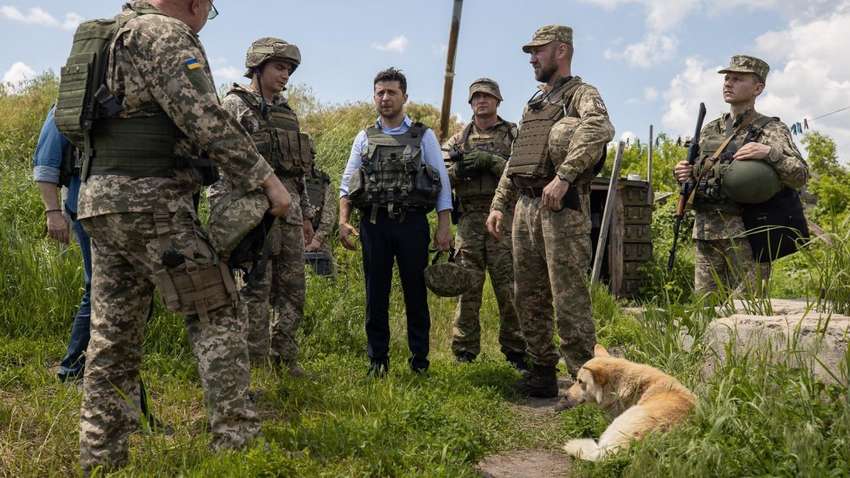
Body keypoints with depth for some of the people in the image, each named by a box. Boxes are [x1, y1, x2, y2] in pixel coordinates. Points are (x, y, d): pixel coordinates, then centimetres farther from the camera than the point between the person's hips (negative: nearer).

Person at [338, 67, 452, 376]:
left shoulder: (423, 136, 6)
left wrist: (444, 226, -6)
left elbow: (442, 182, 3)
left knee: (415, 292, 5)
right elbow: (346, 183, 10)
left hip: (412, 222, -1)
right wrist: (343, 221, -2)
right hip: (374, 223, 2)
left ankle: (420, 358, 17)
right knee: (376, 293, 6)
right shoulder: (364, 138, 12)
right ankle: (377, 358, 17)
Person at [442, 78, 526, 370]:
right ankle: (464, 351, 11)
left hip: (503, 218, -2)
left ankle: (516, 350, 9)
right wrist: (461, 168, -10)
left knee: (509, 287, -1)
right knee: (467, 288, 3)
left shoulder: (513, 135, 10)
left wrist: (490, 161, -13)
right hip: (469, 221, 2)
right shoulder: (458, 140, 17)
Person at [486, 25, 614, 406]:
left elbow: (599, 128, -25)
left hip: (561, 207, -8)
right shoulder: (533, 104, 24)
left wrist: (563, 177, -31)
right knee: (528, 297, 11)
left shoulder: (581, 94, -1)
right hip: (525, 207, 8)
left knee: (569, 299, -8)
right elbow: (513, 162, 24)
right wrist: (499, 205, 15)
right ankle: (543, 373, 24)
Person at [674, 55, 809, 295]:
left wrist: (770, 153, -23)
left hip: (746, 233, -5)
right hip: (705, 232, 5)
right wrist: (685, 174, 3)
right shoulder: (709, 130, 17)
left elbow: (800, 176, -7)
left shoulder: (771, 130, 2)